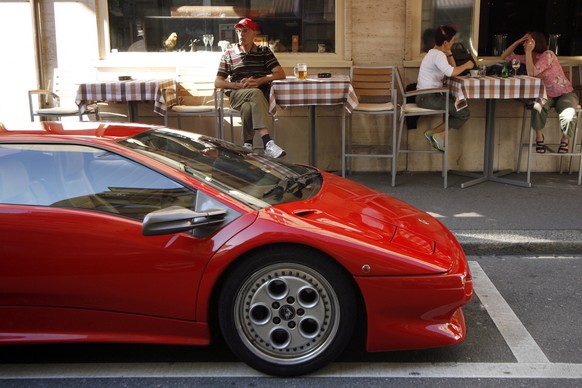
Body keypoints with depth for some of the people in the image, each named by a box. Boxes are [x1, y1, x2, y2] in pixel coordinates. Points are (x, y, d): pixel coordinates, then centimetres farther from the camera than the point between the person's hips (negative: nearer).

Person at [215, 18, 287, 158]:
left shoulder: (264, 52, 17)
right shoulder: (228, 54, 18)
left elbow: (281, 74, 5)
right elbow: (218, 82, 11)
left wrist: (259, 81, -10)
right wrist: (239, 85, -7)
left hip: (261, 96, 1)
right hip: (236, 95, 0)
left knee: (248, 107, -39)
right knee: (256, 93, -38)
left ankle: (248, 145, -34)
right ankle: (268, 142, -51)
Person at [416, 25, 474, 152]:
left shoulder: (434, 53, 17)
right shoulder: (438, 54, -15)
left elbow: (452, 69, 19)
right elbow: (451, 72, -31)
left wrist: (449, 53, 9)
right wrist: (465, 65, -14)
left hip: (426, 96, 10)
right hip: (427, 97, -10)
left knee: (460, 106, 21)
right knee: (464, 113, -9)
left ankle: (440, 136, 11)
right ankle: (434, 133, -1)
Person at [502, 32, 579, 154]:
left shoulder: (548, 55, -19)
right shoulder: (529, 57, 2)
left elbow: (531, 73, -30)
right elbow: (504, 56, 6)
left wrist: (528, 51, -25)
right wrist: (518, 41, -6)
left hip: (565, 94, -4)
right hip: (547, 95, 5)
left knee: (568, 115, -35)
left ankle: (565, 141, -5)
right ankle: (539, 137, -14)